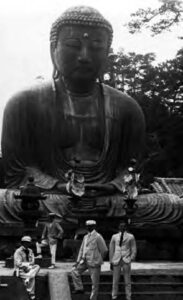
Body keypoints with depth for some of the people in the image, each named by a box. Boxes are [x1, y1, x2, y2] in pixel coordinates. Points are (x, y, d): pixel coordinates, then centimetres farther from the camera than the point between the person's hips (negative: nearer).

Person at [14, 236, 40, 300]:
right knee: (32, 277, -27)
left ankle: (27, 279, -33)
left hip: (28, 269, 6)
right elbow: (18, 264, -16)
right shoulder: (18, 252, -9)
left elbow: (32, 262, 2)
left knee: (37, 267, -21)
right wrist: (28, 264, -11)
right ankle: (31, 294, -20)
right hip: (20, 271, -6)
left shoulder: (30, 251, 10)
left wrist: (25, 264, -16)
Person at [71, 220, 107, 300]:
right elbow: (82, 249, 15)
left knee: (95, 282, 0)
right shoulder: (86, 237, 11)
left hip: (94, 262, -7)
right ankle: (79, 288, 8)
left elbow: (104, 250, -8)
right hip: (85, 261, 7)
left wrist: (98, 260, 2)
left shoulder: (98, 237, -11)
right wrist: (78, 261, 8)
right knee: (74, 271, -2)